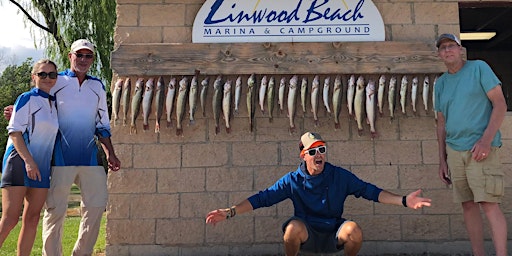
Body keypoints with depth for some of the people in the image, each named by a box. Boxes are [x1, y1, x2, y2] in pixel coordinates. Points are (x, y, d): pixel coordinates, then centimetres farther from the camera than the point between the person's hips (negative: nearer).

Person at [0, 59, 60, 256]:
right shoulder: (27, 98, -5)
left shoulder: (53, 103, 15)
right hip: (19, 162, -6)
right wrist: (28, 160, -19)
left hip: (41, 166, 7)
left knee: (32, 219, 6)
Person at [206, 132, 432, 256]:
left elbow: (370, 191, -4)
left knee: (354, 229, -31)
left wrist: (403, 201, -15)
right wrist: (230, 212, -19)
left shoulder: (341, 176, -6)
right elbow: (262, 198, -9)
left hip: (334, 236, 1)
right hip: (306, 236, -1)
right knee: (294, 226, -35)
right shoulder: (292, 180, -7)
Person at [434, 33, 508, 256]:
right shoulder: (440, 83, 15)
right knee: (468, 205, 6)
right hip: (454, 150, 5)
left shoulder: (479, 68, 2)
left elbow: (500, 104, -3)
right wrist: (442, 159, 13)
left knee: (488, 203, -11)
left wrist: (486, 140, -15)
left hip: (480, 148, -5)